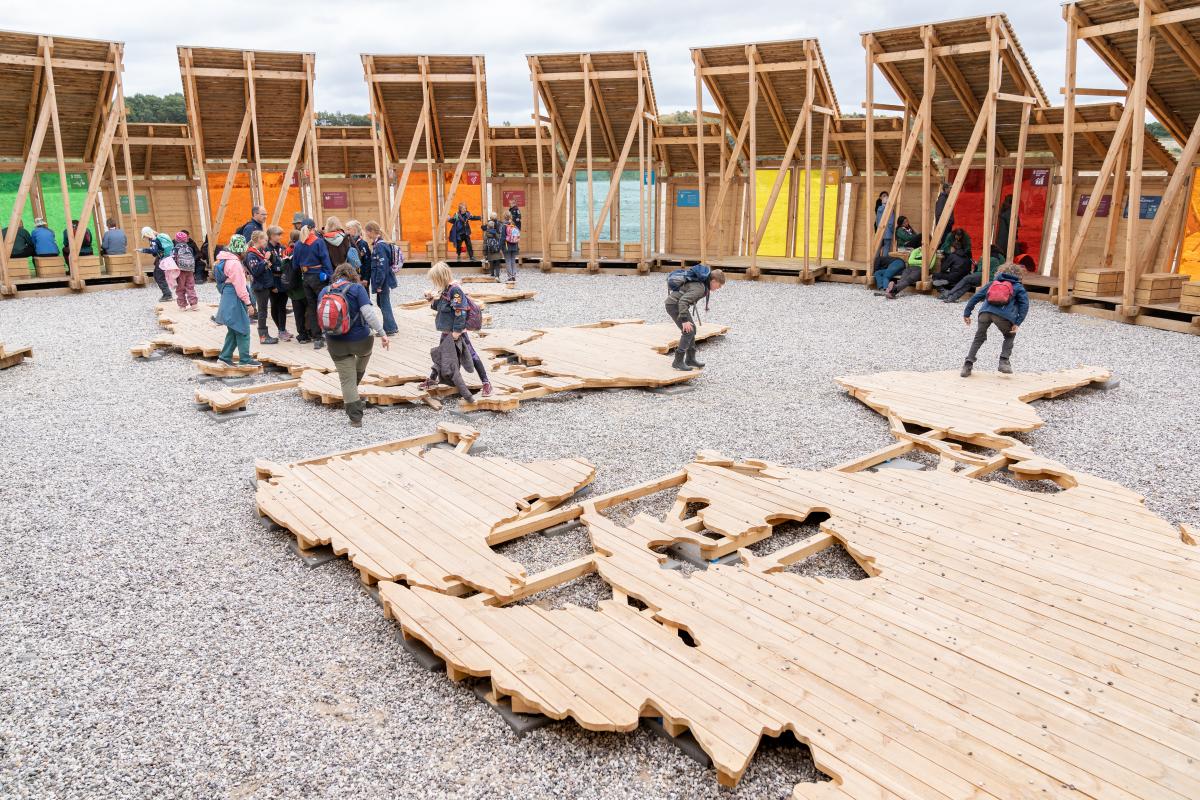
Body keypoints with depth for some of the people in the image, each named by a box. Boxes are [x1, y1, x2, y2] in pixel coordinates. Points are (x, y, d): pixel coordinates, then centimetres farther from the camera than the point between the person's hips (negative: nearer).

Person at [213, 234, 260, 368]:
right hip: (235, 299, -10)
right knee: (243, 330, -4)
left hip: (228, 298, 10)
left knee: (234, 330, 16)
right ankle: (245, 359, 1)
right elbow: (240, 286, -19)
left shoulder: (226, 260, 13)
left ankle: (225, 357, 20)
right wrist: (248, 303, -16)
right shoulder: (234, 263, -17)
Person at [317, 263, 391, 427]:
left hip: (336, 344, 3)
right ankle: (356, 381, 39)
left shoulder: (324, 291, 4)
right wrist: (382, 333, -16)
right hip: (359, 339, -2)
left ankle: (355, 418, 9)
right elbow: (368, 313, -18)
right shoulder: (356, 288, -9)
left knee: (347, 380, 9)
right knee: (365, 352, 36)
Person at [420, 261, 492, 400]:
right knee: (441, 356, 21)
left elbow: (460, 312, -24)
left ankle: (486, 383, 2)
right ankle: (433, 379, 36)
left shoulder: (455, 290, -21)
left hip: (456, 333, -9)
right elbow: (440, 307, 19)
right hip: (447, 332, 9)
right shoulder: (445, 289, 7)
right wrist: (432, 299, 2)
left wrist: (457, 331, -23)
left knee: (471, 356, -4)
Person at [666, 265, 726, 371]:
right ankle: (678, 362, -8)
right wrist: (684, 320, -33)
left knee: (692, 330, 12)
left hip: (678, 303, 10)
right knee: (688, 331, -13)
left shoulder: (702, 283, 6)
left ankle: (690, 359, 19)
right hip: (674, 304, -10)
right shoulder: (700, 288, -25)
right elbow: (683, 301, -34)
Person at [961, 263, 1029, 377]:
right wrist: (1017, 323, 3)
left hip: (985, 312, 2)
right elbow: (1024, 304, 9)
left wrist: (966, 313, 24)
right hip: (1003, 315, -2)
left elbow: (976, 297, 23)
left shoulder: (992, 283, 31)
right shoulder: (1018, 287, 24)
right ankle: (1004, 361, 12)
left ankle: (968, 364, 8)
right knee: (1010, 337, 26)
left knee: (979, 338, 21)